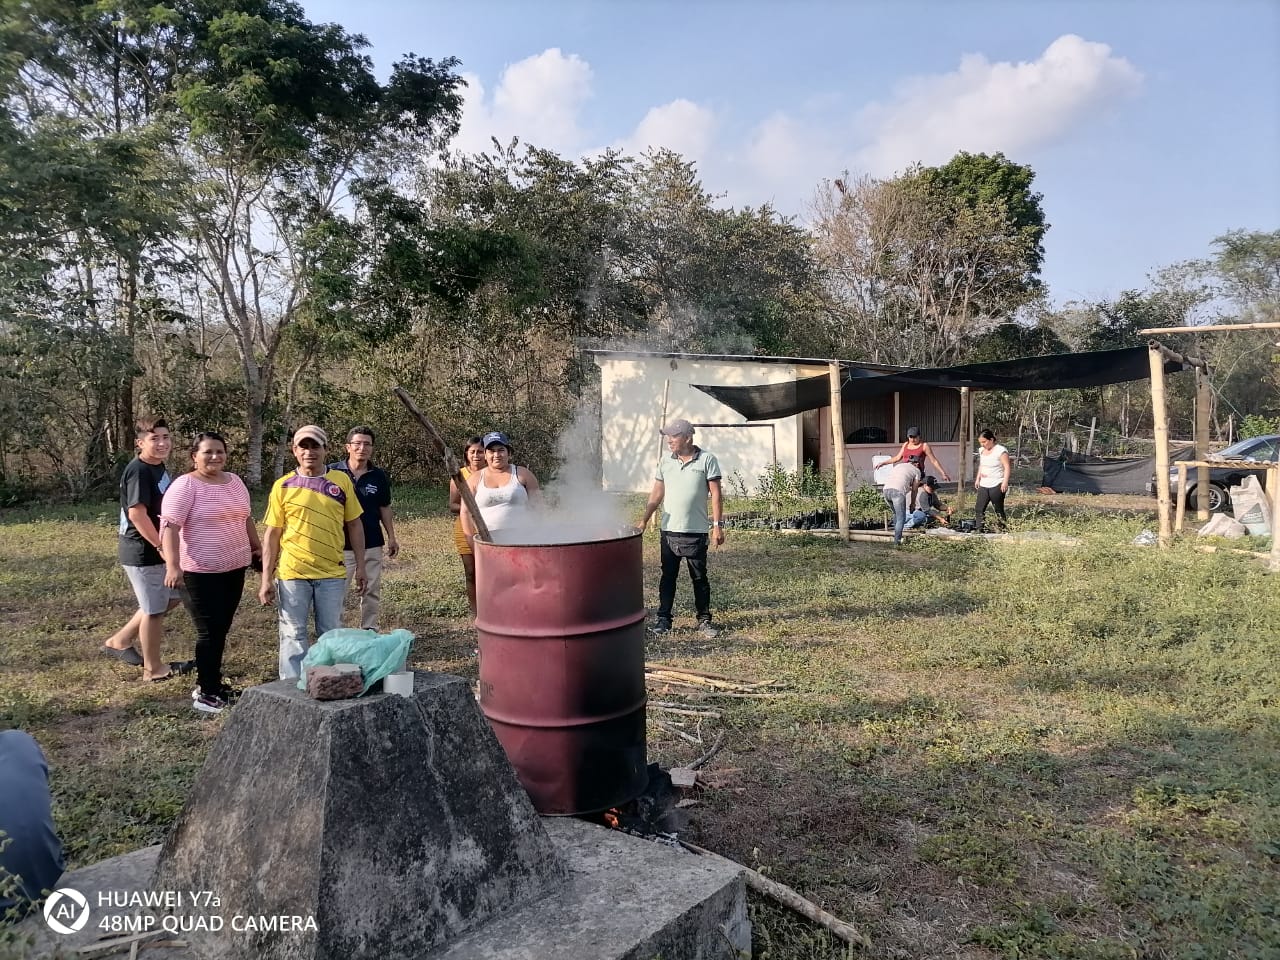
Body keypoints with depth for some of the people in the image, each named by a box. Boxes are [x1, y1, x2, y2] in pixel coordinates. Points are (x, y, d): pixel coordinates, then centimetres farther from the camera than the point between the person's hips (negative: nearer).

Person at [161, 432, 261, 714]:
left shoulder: (235, 481, 10)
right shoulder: (185, 485, -12)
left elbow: (246, 518, 22)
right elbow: (169, 526, -18)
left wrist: (257, 547, 23)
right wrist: (173, 566, -26)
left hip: (234, 568, 7)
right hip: (200, 571, -7)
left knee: (221, 629, 13)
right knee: (209, 632, -3)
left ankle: (212, 683, 25)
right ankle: (205, 692, 8)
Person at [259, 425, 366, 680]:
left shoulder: (341, 481, 2)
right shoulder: (283, 485, 0)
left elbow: (354, 525, 8)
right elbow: (271, 534, 1)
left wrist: (360, 566, 5)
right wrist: (266, 578, -3)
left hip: (332, 574, 1)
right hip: (292, 574, -1)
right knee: (293, 635, 6)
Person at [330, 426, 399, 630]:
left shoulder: (379, 476, 3)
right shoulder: (333, 472, -5)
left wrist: (392, 537, 7)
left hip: (372, 545, 3)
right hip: (341, 545, -3)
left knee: (372, 591, 11)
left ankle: (370, 630, 24)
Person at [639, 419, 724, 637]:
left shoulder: (707, 459, -5)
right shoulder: (665, 461, 6)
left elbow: (715, 494, -5)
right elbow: (656, 494, 7)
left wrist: (717, 525, -10)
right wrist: (644, 520, -3)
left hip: (696, 531, -3)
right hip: (669, 530, 3)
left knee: (699, 578, 8)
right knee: (668, 576, 9)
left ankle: (704, 619, 18)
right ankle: (663, 618, 17)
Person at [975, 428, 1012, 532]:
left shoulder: (1001, 450, -10)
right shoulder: (982, 450, 13)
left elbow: (1007, 467, -13)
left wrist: (1005, 482, -20)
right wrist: (978, 478, 18)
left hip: (997, 485, -7)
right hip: (983, 485, 7)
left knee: (999, 510, -1)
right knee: (980, 509, -1)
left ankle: (1002, 529, 7)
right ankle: (978, 530, 0)